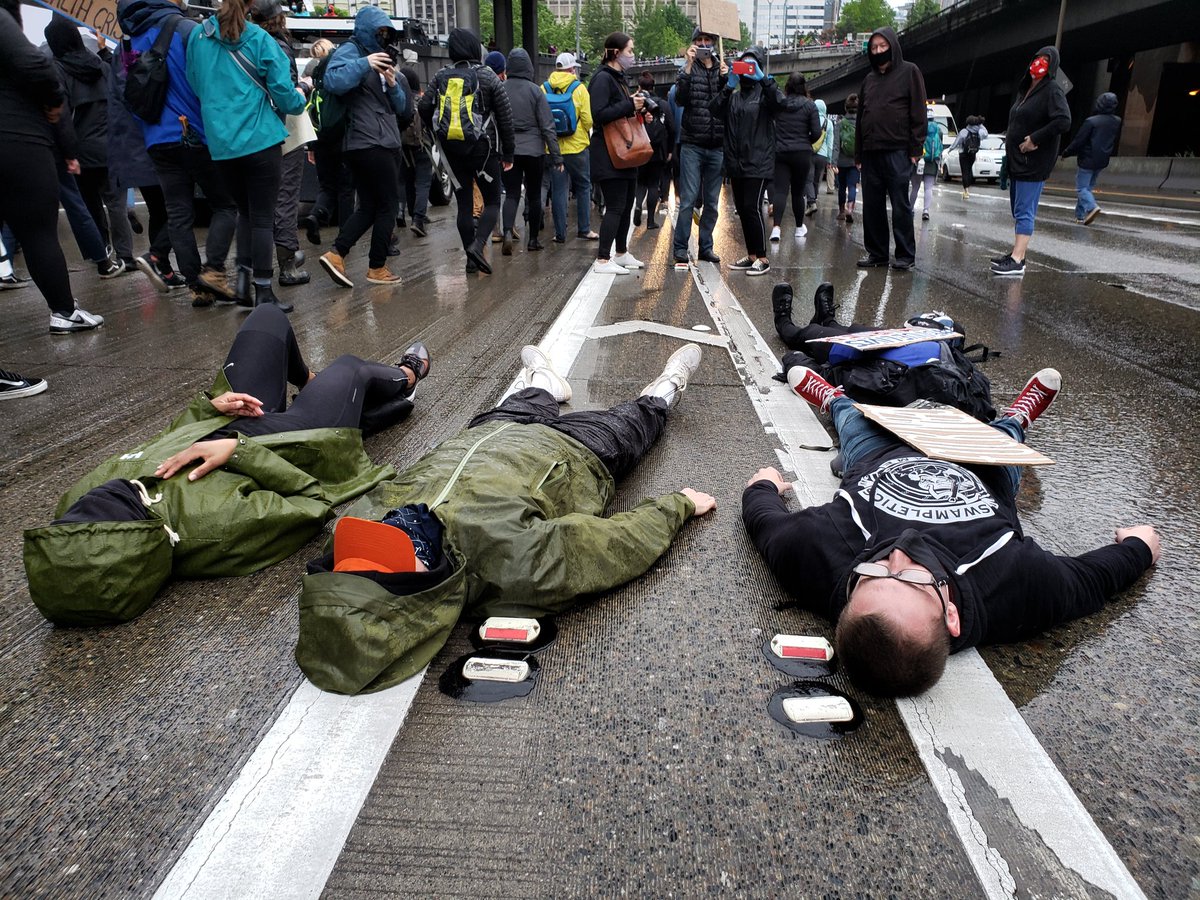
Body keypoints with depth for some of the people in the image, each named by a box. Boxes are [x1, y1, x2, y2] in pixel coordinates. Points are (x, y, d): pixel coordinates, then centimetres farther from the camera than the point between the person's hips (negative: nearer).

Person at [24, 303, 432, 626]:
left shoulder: (75, 505, -28)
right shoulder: (212, 529, -47)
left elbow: (162, 442, -7)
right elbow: (315, 503, -32)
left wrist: (208, 406, -18)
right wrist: (240, 450, -36)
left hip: (228, 425, 5)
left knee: (268, 315, 20)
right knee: (350, 367, 19)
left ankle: (305, 378, 56)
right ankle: (405, 376, 58)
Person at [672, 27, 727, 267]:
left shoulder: (723, 69, 11)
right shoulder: (688, 69, 4)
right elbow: (680, 99, -13)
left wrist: (726, 79, -11)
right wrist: (688, 66, -18)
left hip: (717, 146, 3)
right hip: (692, 145, -3)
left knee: (712, 202, 7)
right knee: (688, 199, -7)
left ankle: (706, 246, 16)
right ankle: (680, 248, 0)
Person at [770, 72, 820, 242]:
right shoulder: (809, 105, -3)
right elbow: (817, 132, -5)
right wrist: (807, 142, 13)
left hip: (780, 152, 0)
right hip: (802, 153, 0)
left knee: (780, 190, -5)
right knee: (798, 191, 11)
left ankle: (776, 226, -24)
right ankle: (799, 227, 25)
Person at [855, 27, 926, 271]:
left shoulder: (909, 72, 4)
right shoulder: (869, 79, 20)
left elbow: (918, 113, -2)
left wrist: (915, 149, -11)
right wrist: (858, 154, 14)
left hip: (897, 152, -5)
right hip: (871, 151, 6)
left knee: (900, 205, -4)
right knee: (871, 206, 5)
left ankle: (905, 255, 1)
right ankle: (876, 253, 14)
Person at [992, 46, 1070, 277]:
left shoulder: (1052, 90, -8)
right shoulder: (1026, 90, 17)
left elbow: (1064, 122, -21)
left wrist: (1034, 139, -19)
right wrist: (1010, 141, 9)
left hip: (1034, 162, -9)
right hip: (1017, 160, 9)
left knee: (1024, 211, -14)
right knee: (1018, 210, 12)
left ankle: (1017, 261, -17)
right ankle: (1017, 253, 20)